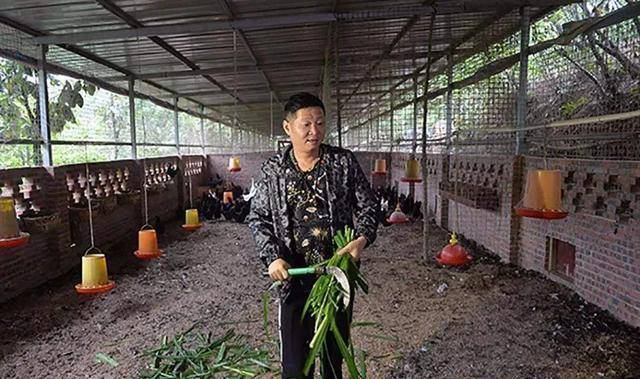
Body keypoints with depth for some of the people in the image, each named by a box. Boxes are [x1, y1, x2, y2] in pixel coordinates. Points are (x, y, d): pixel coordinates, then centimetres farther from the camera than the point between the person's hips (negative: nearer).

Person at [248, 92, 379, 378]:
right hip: (294, 277, 0)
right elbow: (258, 218, 3)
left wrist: (362, 239, -17)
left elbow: (368, 206, 2)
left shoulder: (344, 162, -3)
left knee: (336, 352, 20)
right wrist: (272, 257, -12)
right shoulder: (272, 169, -1)